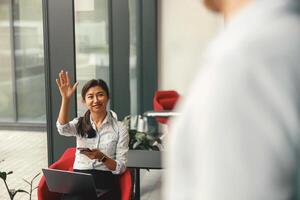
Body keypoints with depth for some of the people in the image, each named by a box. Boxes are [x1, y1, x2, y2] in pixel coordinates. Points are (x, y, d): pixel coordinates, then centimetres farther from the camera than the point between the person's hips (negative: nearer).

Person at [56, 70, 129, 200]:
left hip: (105, 183, -1)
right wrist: (66, 99, -21)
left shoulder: (119, 128, 6)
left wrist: (101, 157, -16)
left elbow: (120, 168, 1)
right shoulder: (80, 124, 13)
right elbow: (63, 129, -11)